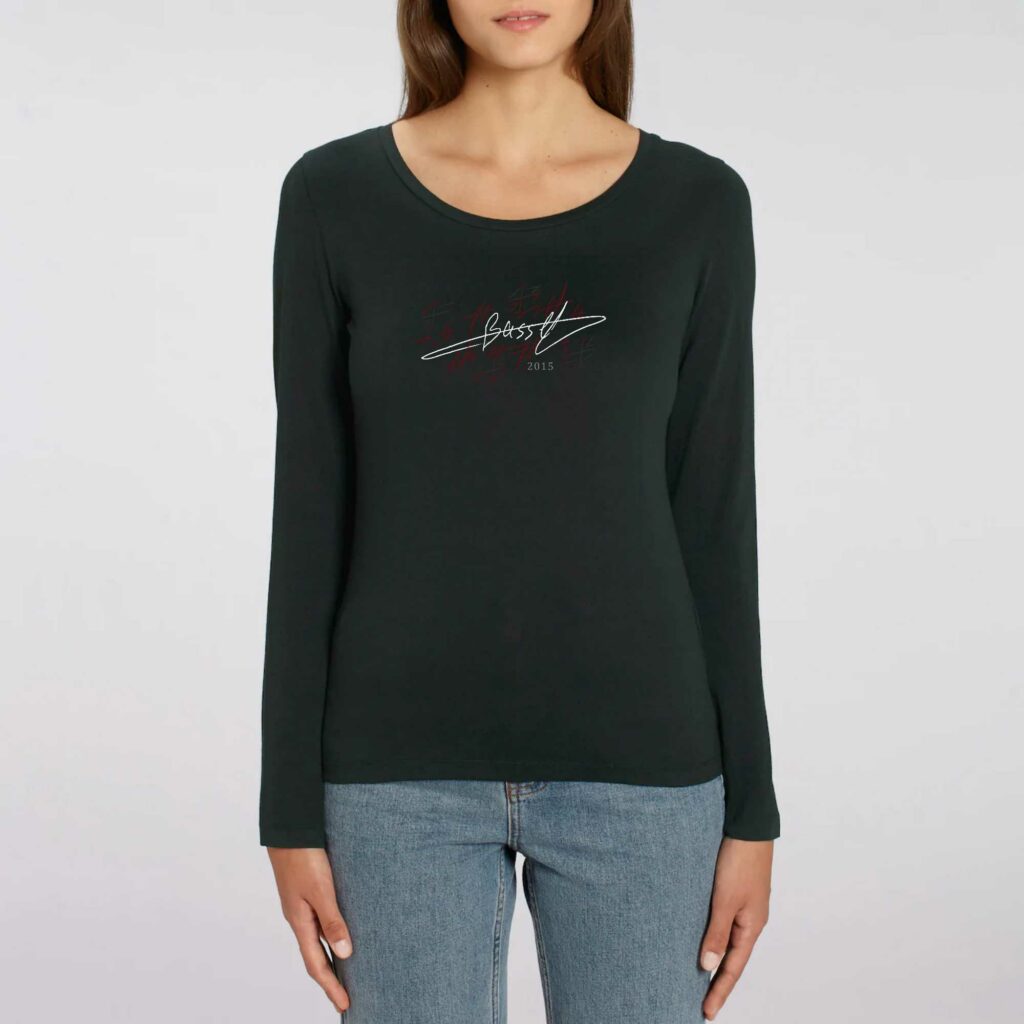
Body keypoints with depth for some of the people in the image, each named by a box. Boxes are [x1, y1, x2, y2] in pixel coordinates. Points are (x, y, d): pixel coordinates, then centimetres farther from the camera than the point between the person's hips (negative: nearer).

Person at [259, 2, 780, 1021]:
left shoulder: (698, 205, 0)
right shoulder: (335, 197, -1)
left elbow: (714, 517, 1)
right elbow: (311, 517, -1)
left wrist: (750, 807, 1)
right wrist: (292, 808, -2)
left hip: (635, 764, 1)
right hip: (405, 768, 0)